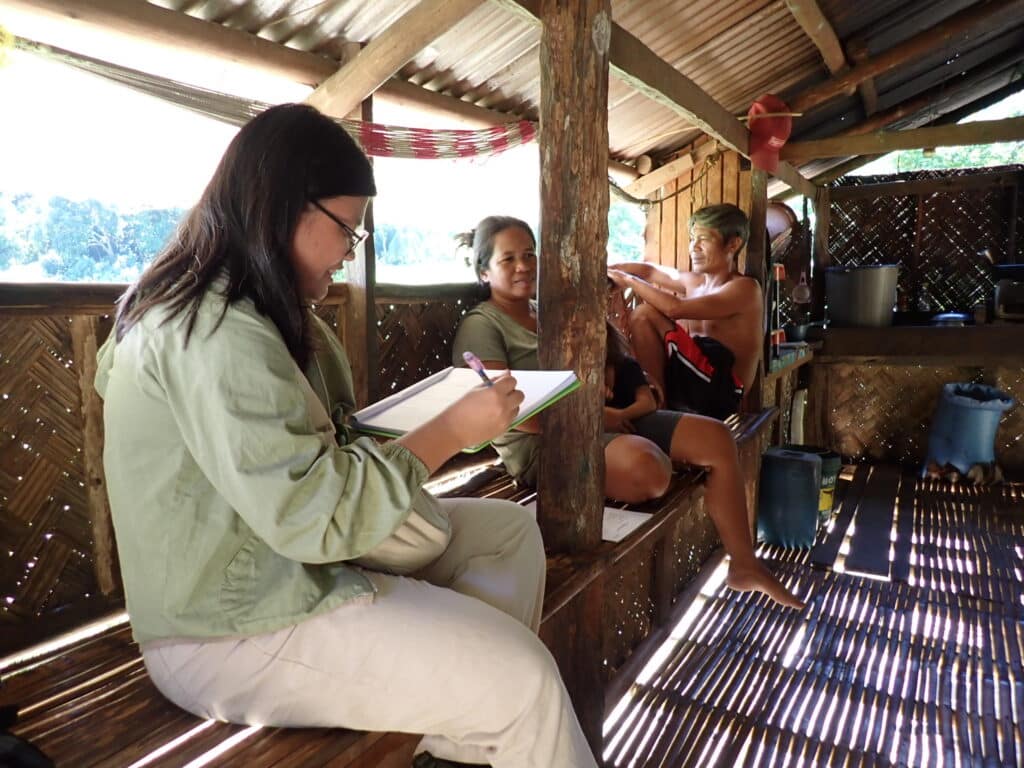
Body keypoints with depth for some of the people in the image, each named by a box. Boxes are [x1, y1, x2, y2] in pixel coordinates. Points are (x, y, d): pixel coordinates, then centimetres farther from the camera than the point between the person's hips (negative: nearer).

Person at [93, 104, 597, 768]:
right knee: (522, 677, -21)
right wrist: (452, 430, -19)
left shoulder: (196, 304, 9)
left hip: (277, 559, 10)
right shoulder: (219, 332, -24)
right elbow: (315, 516, -28)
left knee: (510, 527, 7)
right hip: (233, 635, -10)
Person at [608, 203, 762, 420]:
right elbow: (650, 271, 23)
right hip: (695, 380, 8)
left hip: (719, 392, -8)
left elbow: (675, 308, -24)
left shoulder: (745, 288, -11)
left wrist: (628, 280, -15)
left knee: (644, 315, -16)